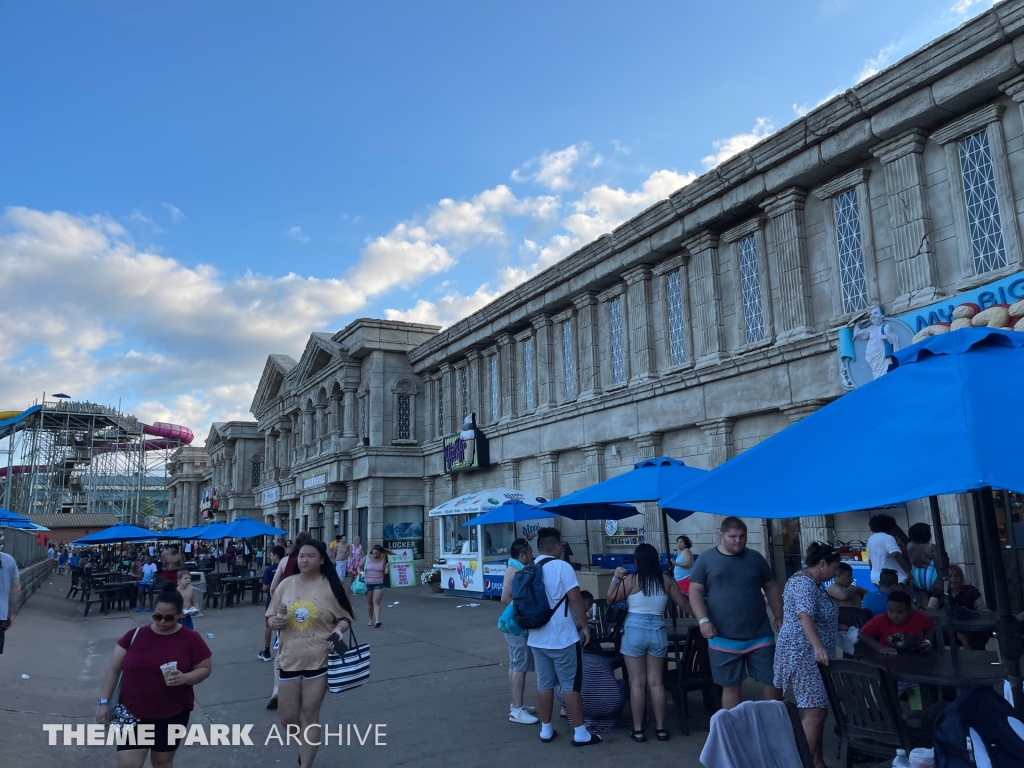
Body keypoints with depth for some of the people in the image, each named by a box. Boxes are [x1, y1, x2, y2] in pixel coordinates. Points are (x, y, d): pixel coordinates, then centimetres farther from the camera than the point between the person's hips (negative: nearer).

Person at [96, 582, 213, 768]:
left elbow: (206, 668, -3)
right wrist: (104, 701, -4)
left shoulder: (191, 639, -9)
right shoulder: (135, 635, -4)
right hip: (133, 713, 1)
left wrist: (184, 678, -21)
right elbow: (114, 669, 2)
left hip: (172, 714, -1)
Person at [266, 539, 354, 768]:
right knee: (287, 718, 12)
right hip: (289, 659, 3)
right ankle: (306, 743, 43)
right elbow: (271, 619, 8)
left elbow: (345, 618, 0)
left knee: (310, 716, 5)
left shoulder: (331, 586, -7)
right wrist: (277, 621, -14)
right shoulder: (286, 584, 1)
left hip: (319, 659, -3)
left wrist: (338, 631, -21)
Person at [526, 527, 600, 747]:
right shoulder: (562, 566, -13)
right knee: (571, 686, 2)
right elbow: (575, 598, -17)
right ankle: (580, 733, 8)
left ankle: (546, 730, 20)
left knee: (544, 684, 12)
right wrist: (585, 626, -7)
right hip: (562, 638, -6)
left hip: (537, 638, 6)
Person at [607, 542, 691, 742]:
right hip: (658, 632, 3)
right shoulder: (667, 580, 2)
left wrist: (616, 577, 7)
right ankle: (660, 728, 17)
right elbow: (684, 604, 9)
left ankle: (638, 730, 11)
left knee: (637, 683, 5)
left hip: (635, 631, -3)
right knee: (656, 682, 12)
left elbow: (610, 600, 3)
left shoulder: (631, 580, -6)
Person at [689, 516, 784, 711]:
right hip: (723, 638, -2)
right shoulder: (706, 558, -1)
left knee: (774, 681, 7)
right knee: (730, 686, 9)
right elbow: (695, 591, -3)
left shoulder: (755, 558, 7)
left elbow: (771, 588, 14)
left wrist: (779, 617, 8)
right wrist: (703, 619, -15)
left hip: (759, 635, 2)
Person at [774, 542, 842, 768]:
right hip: (804, 654, -10)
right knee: (814, 711, -11)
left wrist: (839, 628, 39)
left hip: (812, 654, 10)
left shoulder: (812, 582, 15)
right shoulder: (804, 583, -18)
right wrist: (818, 646, -45)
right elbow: (805, 616, -34)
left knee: (817, 709, 11)